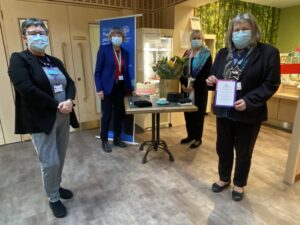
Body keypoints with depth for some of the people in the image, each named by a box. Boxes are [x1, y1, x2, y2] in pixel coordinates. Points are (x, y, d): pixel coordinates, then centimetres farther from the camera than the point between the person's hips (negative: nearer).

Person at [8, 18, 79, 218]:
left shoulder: (55, 61, 13)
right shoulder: (19, 59, -6)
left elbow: (70, 83, 6)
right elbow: (27, 89, -19)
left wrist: (69, 101, -14)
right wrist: (57, 105, -18)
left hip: (63, 118, 6)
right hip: (42, 120, -6)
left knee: (60, 158, 15)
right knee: (50, 162, -1)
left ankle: (56, 186, 38)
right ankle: (53, 198, 23)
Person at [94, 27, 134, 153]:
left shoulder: (125, 53, 12)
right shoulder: (104, 49, -3)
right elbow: (98, 71, -7)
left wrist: (131, 89, 12)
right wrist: (99, 89, -15)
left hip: (120, 88, 5)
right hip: (108, 88, -5)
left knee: (119, 114, 10)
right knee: (106, 115, 1)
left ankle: (117, 139, 26)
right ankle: (104, 141, 16)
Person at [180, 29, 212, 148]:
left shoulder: (206, 55, -3)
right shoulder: (187, 53, 12)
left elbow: (206, 73, -11)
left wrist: (193, 86, -17)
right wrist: (183, 84, -8)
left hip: (199, 89, -5)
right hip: (186, 87, 5)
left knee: (198, 113, 2)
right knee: (187, 112, 10)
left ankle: (198, 138, 14)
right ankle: (190, 135, 26)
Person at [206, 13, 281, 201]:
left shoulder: (268, 52, -7)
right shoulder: (223, 53, 7)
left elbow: (271, 84, -10)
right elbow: (215, 78, 14)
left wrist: (248, 101, -23)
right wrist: (212, 81, -11)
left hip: (249, 113, -4)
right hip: (224, 110, 4)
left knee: (243, 152, 13)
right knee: (223, 148, 16)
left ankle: (239, 184, 36)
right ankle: (224, 178, 39)